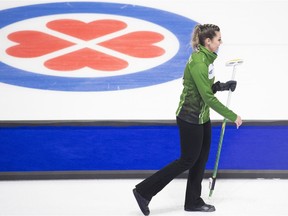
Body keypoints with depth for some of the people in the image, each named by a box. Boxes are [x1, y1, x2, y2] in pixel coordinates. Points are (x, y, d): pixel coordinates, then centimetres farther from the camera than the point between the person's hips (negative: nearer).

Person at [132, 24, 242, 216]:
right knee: (188, 161, 0)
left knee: (201, 158, 14)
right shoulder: (198, 62, -25)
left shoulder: (206, 57, 5)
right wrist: (232, 116, -22)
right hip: (190, 118, -9)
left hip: (202, 116, 9)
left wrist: (222, 86, 0)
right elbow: (208, 97, -26)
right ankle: (144, 191, 6)